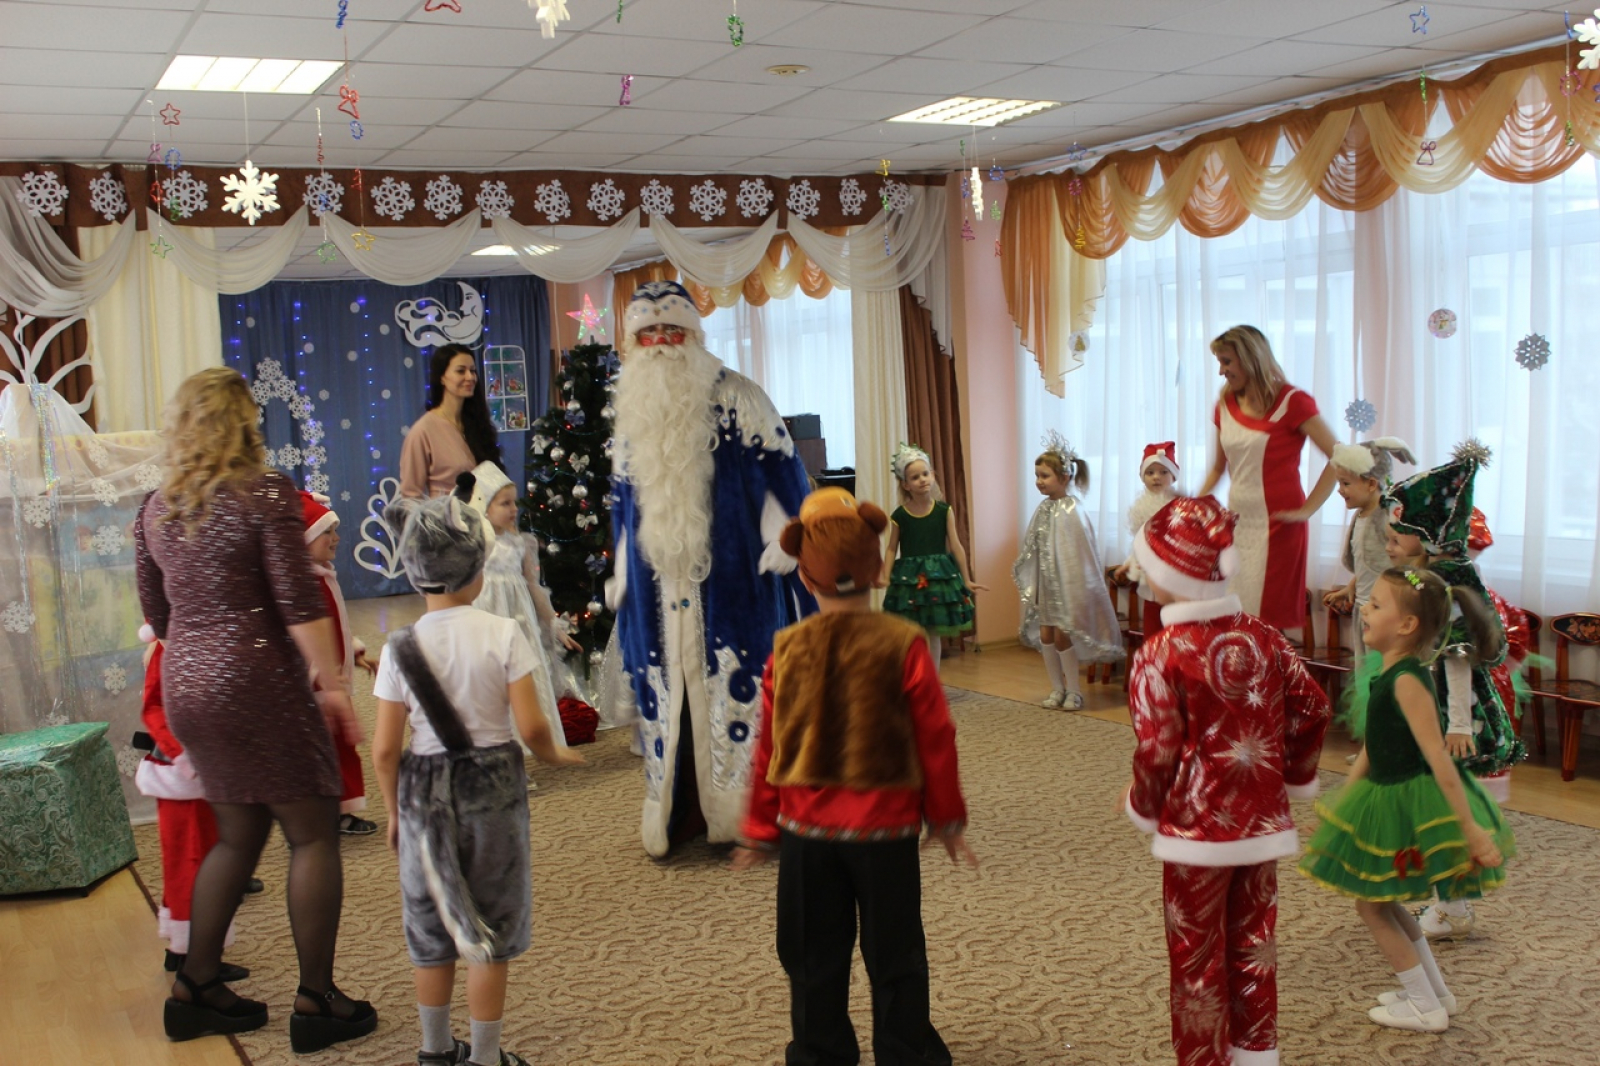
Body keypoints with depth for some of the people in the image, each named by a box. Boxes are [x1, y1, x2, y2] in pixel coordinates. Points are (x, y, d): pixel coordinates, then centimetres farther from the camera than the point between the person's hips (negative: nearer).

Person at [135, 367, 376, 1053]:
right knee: (312, 835, 3)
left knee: (238, 833, 20)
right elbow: (299, 605, -16)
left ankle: (195, 987, 26)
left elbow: (156, 613, 16)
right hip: (260, 685, -7)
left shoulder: (156, 508, 9)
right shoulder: (266, 493, -12)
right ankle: (317, 1002, 7)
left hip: (186, 688, 8)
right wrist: (335, 684, -10)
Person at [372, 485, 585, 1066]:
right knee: (492, 929, 13)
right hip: (493, 789, -1)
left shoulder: (401, 647, -8)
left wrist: (395, 813, 8)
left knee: (432, 929, 18)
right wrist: (554, 755, 6)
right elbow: (530, 727, -15)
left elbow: (384, 750, -7)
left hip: (424, 794, 2)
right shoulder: (503, 635, -13)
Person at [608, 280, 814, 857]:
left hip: (732, 580, -5)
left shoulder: (737, 397, -1)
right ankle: (677, 814, 16)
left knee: (737, 691, -3)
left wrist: (781, 540, -12)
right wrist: (620, 574, 18)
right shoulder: (631, 411, 15)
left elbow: (779, 474, -3)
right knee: (666, 698, 7)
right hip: (658, 589, 5)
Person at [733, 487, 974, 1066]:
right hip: (885, 827, -2)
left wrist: (761, 829, 12)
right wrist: (947, 819, 7)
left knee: (814, 956, 16)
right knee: (894, 955, 12)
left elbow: (769, 748, 0)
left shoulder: (787, 650, -6)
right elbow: (935, 740, -7)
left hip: (806, 829, 2)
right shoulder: (903, 644, -13)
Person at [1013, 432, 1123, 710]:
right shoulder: (1043, 509, 5)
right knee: (1044, 634, 8)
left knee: (1062, 635, -3)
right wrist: (1020, 571, 13)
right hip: (1045, 582, 7)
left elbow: (1082, 551, -16)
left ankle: (1074, 690, 13)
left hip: (1066, 581, -7)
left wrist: (1078, 587, -17)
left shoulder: (1072, 510, -16)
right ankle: (1057, 688, 21)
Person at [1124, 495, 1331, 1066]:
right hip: (1261, 822, 5)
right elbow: (1312, 710, 3)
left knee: (1197, 956, 10)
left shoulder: (1161, 654, -18)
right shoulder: (1266, 638, -2)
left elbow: (1158, 752, -19)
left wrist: (1142, 806, 0)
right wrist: (1295, 778, 18)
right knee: (1253, 944, 20)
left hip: (1197, 829, -5)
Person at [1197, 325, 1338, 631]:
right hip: (1237, 524, 6)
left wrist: (1307, 509, -15)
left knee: (1273, 621, -4)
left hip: (1277, 526, -6)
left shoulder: (1291, 402, -8)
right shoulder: (1225, 405, 9)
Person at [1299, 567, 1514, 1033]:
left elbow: (1439, 760, -26)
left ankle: (1426, 1008, 18)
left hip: (1408, 805, -9)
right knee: (1380, 900, 21)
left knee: (1371, 902, 5)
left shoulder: (1407, 681, -24)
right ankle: (1436, 993, 33)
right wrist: (1341, 800, 19)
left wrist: (1472, 831, -27)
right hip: (1391, 799, 9)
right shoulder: (1393, 674, 5)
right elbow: (1372, 747, 14)